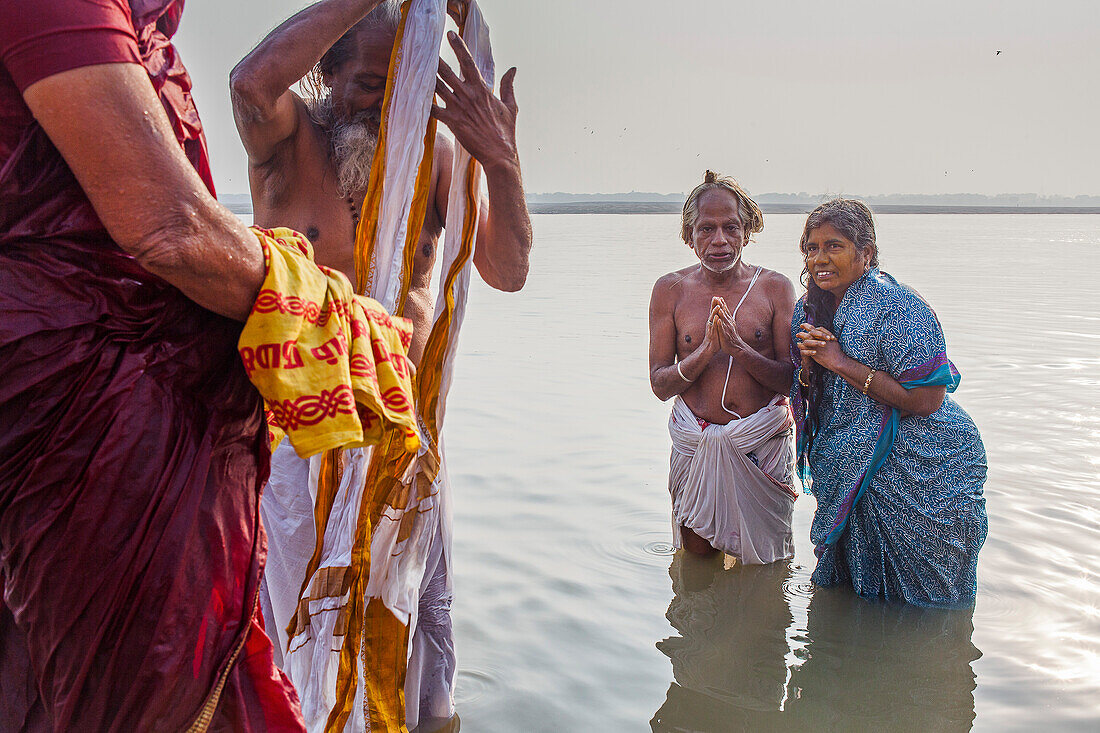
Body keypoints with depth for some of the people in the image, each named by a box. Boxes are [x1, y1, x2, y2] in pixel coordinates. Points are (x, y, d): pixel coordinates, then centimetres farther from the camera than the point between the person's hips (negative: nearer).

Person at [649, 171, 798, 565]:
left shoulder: (775, 288, -3)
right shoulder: (671, 289, -1)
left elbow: (794, 381, -7)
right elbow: (660, 384, -3)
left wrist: (739, 348, -22)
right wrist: (706, 351, -21)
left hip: (763, 442, 0)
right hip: (695, 440, 1)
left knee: (765, 559, 13)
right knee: (696, 554, 14)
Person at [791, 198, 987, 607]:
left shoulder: (896, 306, -19)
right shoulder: (809, 309, 5)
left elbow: (928, 399, -26)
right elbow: (810, 399, 11)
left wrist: (841, 363, -23)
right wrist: (808, 368, -13)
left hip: (920, 475, -7)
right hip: (850, 474, 7)